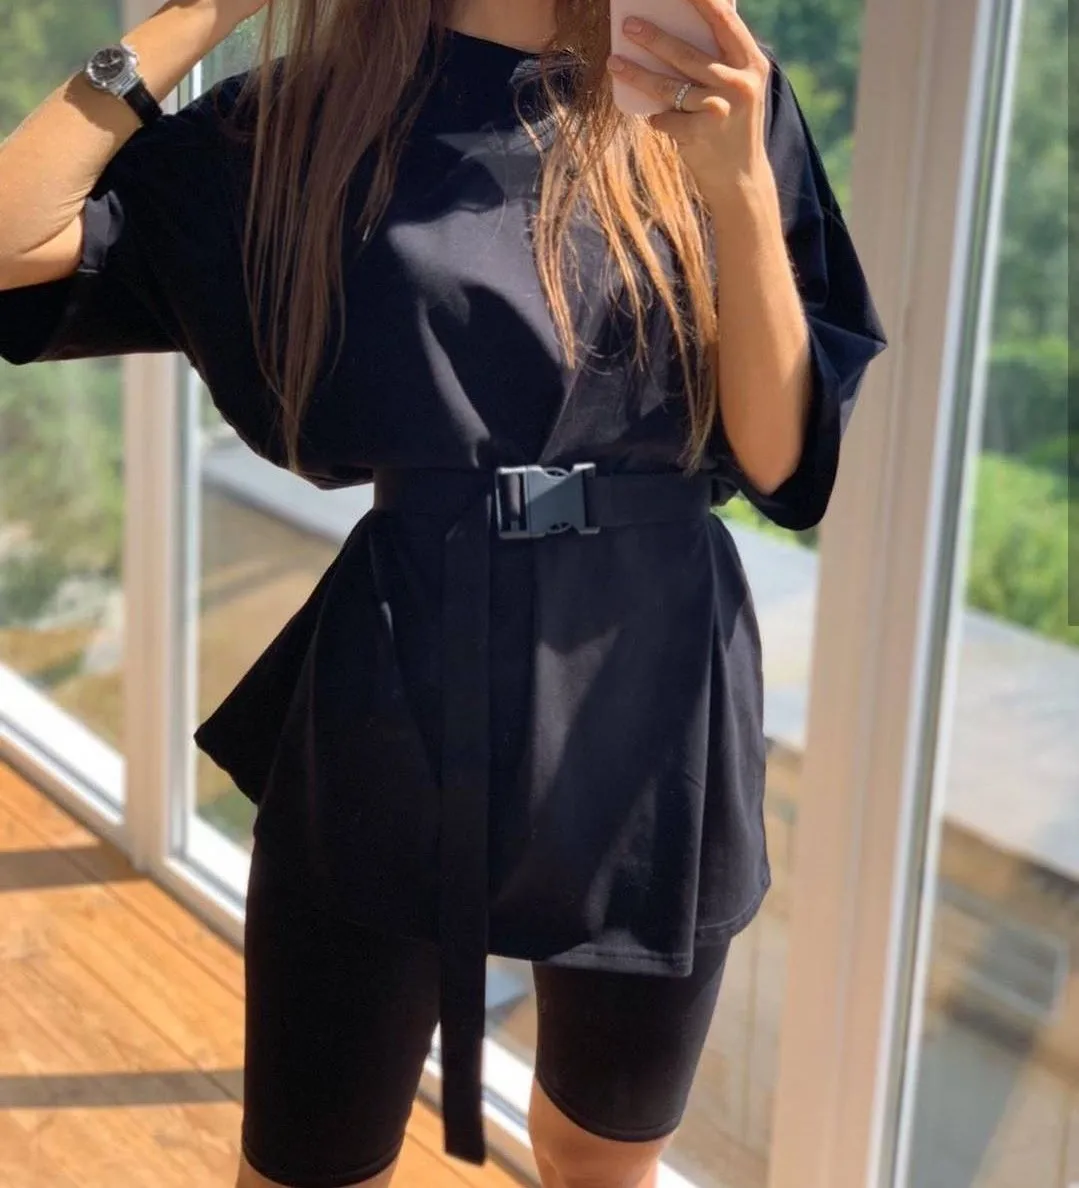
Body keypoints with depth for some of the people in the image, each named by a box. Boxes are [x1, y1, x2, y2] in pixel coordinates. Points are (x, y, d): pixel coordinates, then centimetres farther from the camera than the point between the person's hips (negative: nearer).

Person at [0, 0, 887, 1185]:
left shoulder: (712, 98, 1)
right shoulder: (301, 123, -1)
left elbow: (781, 454, -5)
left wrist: (738, 189, -19)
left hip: (654, 717, 2)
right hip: (389, 725, -1)